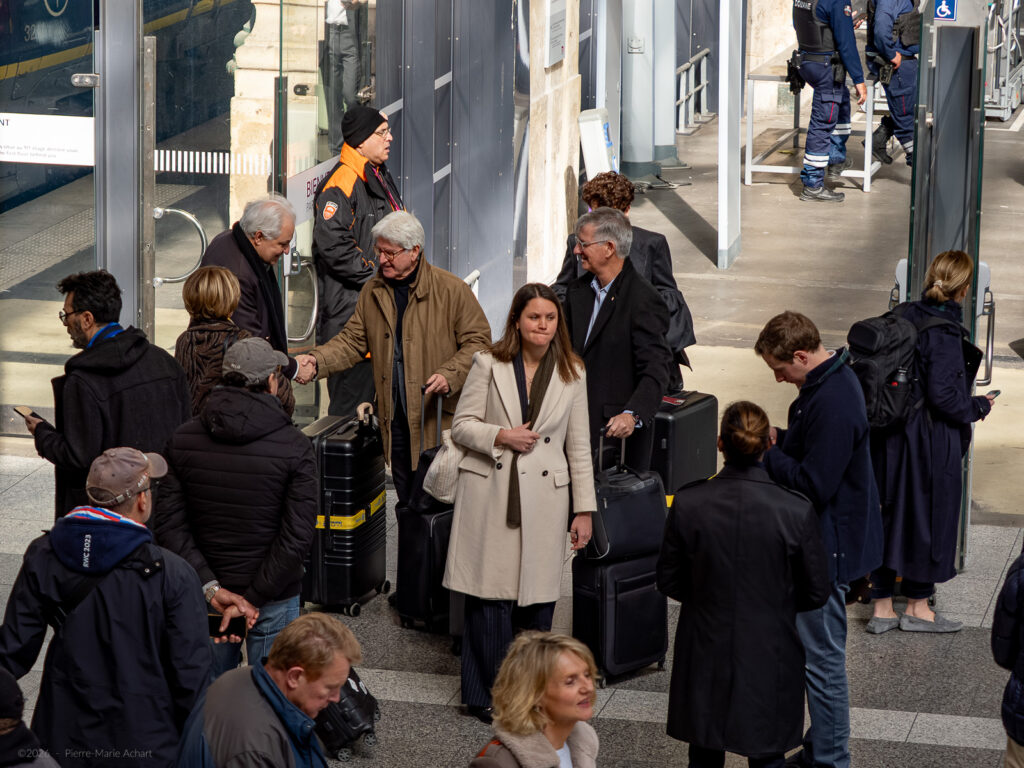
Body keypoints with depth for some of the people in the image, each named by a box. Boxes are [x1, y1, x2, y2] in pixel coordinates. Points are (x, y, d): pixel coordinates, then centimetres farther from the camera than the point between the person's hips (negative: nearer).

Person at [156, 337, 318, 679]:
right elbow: (297, 536, -19)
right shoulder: (294, 447, -14)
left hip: (206, 598, 3)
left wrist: (210, 587, -11)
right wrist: (254, 599, -15)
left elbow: (169, 523, -7)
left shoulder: (183, 440, -3)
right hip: (274, 599, -3)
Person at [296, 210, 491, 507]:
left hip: (440, 416, -5)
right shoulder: (372, 291, 10)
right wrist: (316, 361, -6)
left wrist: (449, 375, -19)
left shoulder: (451, 290, -5)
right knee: (406, 503, 10)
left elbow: (478, 340, -4)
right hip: (395, 419, 5)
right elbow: (352, 341, 12)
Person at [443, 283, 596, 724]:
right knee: (489, 597, -3)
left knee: (537, 599, 1)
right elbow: (461, 425, 4)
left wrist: (584, 510, 9)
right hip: (490, 494, -1)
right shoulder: (489, 365, 2)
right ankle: (487, 694, 9)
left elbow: (579, 447, 10)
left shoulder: (571, 374, 7)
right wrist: (501, 436, -14)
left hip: (544, 497, 2)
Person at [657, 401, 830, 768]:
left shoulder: (688, 503, -14)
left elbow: (669, 581, -2)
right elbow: (816, 593, -6)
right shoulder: (796, 510, -17)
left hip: (706, 654, 1)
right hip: (769, 659, -1)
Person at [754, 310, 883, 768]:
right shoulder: (830, 381, 6)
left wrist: (765, 454, -17)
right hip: (822, 539, 11)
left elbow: (814, 484, -28)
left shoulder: (833, 403, -27)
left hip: (827, 546, -11)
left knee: (821, 656, -1)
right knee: (820, 652, 19)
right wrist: (777, 439, 3)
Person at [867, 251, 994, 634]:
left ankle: (882, 606, 19)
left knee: (890, 513, 13)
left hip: (892, 438, 7)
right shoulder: (944, 333, -20)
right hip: (932, 443, -7)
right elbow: (943, 394, -23)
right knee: (930, 514, 8)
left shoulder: (904, 318, 2)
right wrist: (978, 407, -5)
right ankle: (917, 606, 18)